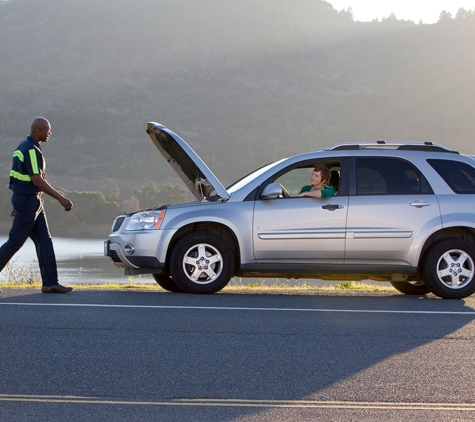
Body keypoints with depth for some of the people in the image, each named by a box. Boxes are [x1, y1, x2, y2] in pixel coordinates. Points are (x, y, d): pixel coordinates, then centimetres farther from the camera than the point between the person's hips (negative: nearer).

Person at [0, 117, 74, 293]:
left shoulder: (24, 147, 14)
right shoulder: (31, 150, -18)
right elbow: (37, 180, -22)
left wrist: (18, 204, 25)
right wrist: (61, 198, -21)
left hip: (31, 200, 10)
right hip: (28, 200, -10)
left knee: (44, 241, 7)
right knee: (15, 241, -5)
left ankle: (50, 282, 5)